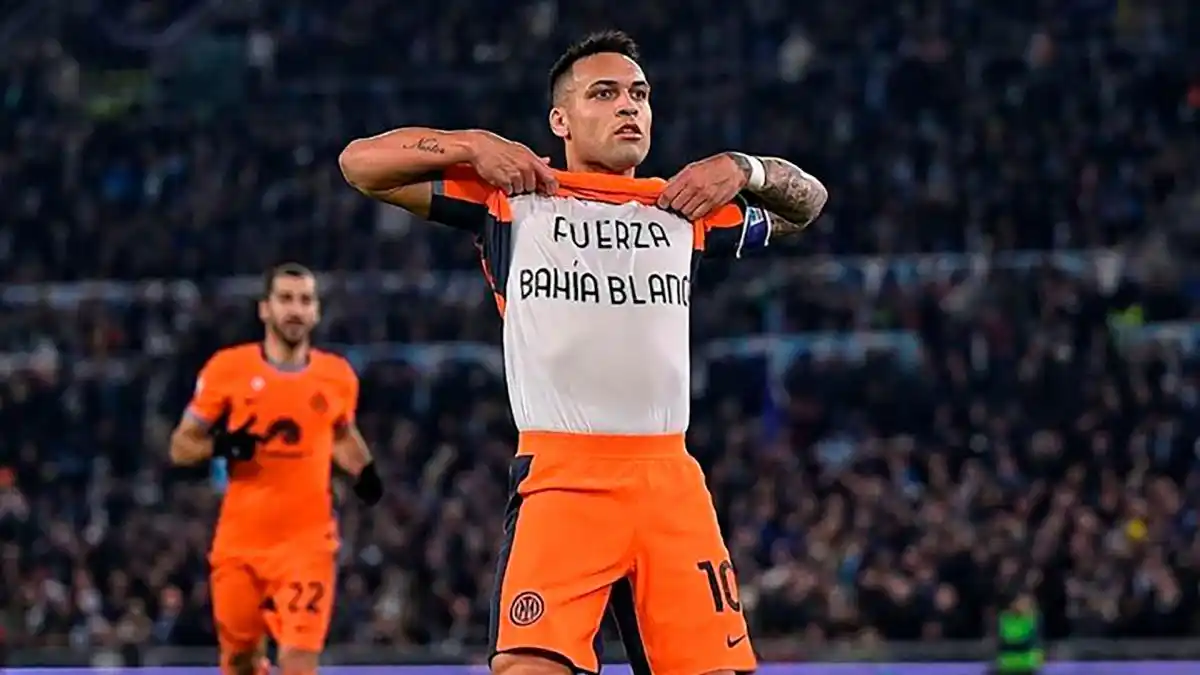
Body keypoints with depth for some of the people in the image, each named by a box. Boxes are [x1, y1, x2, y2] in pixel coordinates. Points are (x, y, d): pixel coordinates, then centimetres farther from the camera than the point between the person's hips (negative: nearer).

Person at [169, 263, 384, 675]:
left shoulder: (337, 376, 2)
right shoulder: (228, 369, -4)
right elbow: (180, 446, 1)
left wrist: (365, 472, 3)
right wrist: (220, 445, -20)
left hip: (307, 542, 0)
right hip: (240, 541, 0)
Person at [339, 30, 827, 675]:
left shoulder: (685, 208, 20)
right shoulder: (512, 196, 10)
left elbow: (807, 202, 32)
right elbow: (360, 162, 9)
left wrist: (743, 170, 12)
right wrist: (472, 145, -3)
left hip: (671, 482, 4)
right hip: (560, 478, -4)